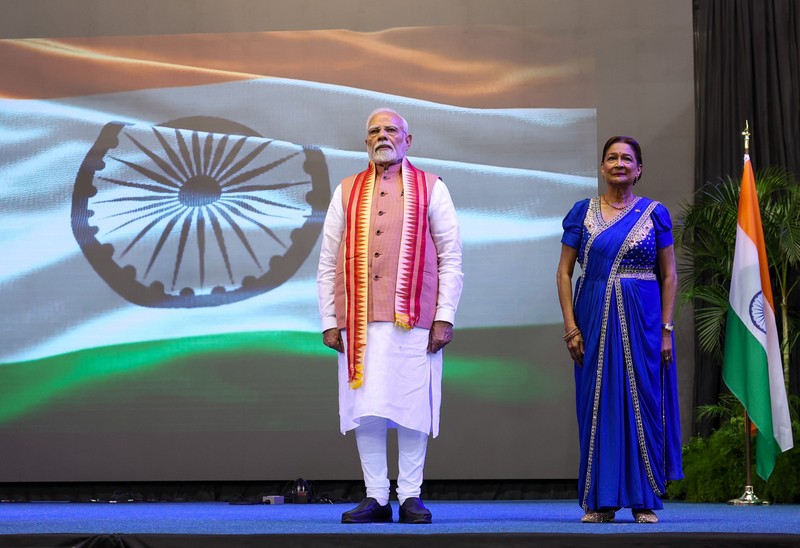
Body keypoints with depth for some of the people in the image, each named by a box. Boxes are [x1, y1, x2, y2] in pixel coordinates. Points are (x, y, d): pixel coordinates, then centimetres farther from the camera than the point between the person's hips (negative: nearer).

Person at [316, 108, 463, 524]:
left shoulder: (431, 189, 9)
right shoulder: (346, 193, 14)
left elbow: (450, 258, 5)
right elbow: (327, 264, 12)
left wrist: (444, 317, -4)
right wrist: (329, 321, 4)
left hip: (413, 319, -2)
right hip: (359, 320, 2)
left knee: (411, 407, -2)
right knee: (364, 409, 0)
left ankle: (410, 496, 6)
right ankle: (376, 497, 7)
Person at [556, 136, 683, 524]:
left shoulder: (654, 213, 4)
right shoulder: (582, 212, 6)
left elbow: (669, 276, 4)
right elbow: (564, 272, 5)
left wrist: (666, 329, -3)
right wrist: (570, 325, -5)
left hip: (642, 321, -1)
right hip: (595, 320, 1)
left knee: (643, 404, 1)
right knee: (598, 405, 2)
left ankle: (644, 500, 10)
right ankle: (601, 500, 9)